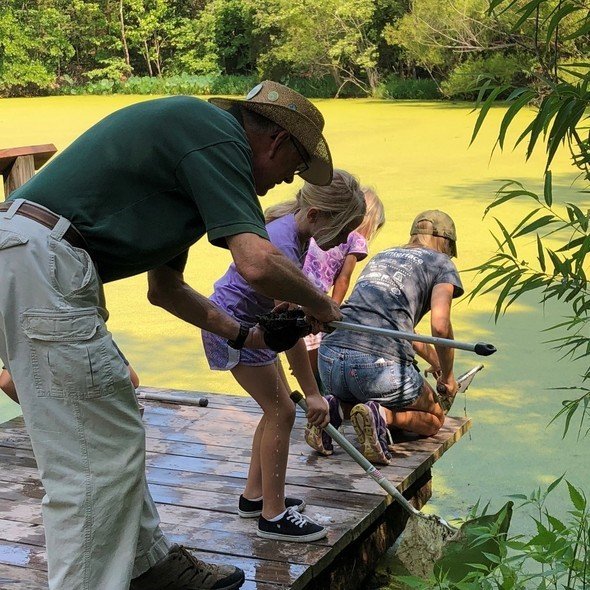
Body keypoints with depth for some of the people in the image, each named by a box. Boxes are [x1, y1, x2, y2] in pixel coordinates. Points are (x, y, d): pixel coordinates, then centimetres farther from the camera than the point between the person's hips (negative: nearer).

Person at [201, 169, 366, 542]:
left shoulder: (293, 227, -4)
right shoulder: (284, 245, -32)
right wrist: (312, 393, -24)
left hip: (250, 322, 10)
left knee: (278, 407, 13)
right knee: (282, 411, -7)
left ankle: (255, 495, 24)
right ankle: (273, 516, 1)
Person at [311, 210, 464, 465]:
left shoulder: (381, 256, 32)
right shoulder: (441, 263, 13)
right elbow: (440, 327, -4)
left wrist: (435, 362, 56)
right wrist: (447, 375, 14)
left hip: (329, 360, 6)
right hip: (381, 365, -6)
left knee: (351, 396, 39)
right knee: (434, 418, 20)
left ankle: (337, 408, 4)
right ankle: (381, 415, -10)